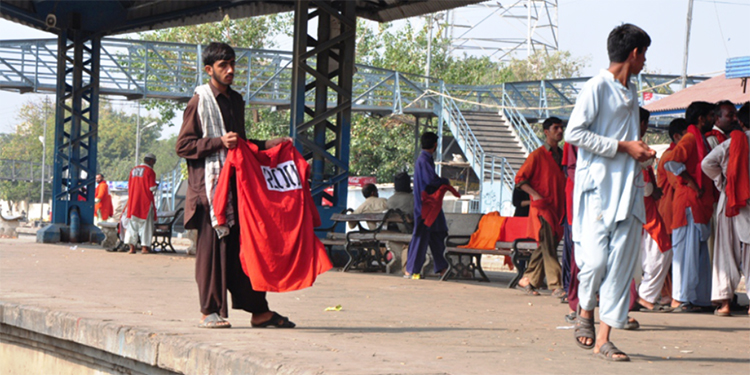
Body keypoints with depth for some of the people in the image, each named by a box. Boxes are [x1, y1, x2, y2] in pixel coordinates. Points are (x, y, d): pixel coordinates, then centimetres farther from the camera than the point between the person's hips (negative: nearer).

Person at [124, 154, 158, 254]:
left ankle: (132, 247, 4)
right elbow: (152, 188, -11)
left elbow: (129, 186, 15)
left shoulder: (133, 170, 12)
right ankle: (144, 247, -7)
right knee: (145, 223, -2)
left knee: (132, 224, 8)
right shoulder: (150, 172, -7)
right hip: (145, 201, -5)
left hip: (132, 200, 5)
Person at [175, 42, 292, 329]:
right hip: (209, 184, -6)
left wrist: (272, 144, 18)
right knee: (212, 246, -5)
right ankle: (210, 311, 1)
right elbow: (183, 146, -8)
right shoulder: (200, 101, -3)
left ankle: (259, 310, 9)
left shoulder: (236, 101, 19)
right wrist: (219, 142, -16)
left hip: (236, 183, 7)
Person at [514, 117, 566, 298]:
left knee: (546, 247, 7)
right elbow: (520, 179, -4)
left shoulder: (561, 155, 16)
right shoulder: (537, 155, -4)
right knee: (548, 246, -12)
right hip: (542, 208, -7)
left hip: (558, 207, 7)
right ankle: (555, 286, -14)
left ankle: (528, 280, 17)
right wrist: (535, 194, -15)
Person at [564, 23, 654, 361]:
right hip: (598, 185, -7)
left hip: (627, 186, 7)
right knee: (596, 258, -12)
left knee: (623, 263, -2)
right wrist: (623, 147, -13)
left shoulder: (631, 92, 19)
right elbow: (574, 133, -13)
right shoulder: (597, 87, -5)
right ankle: (585, 311, 18)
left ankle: (604, 337, -1)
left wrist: (640, 151, 10)